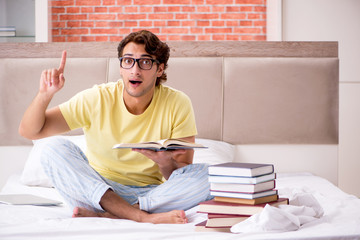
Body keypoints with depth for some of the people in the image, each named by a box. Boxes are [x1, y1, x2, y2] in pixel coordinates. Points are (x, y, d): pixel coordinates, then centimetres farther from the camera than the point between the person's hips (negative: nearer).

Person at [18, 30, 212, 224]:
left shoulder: (178, 104, -7)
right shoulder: (96, 99, -7)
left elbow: (184, 177, -7)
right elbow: (28, 131, -6)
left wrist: (165, 164, -30)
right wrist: (45, 94, -25)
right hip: (98, 190, 1)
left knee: (201, 175, -27)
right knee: (54, 148, -23)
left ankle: (104, 216, -30)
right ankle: (143, 217, -34)